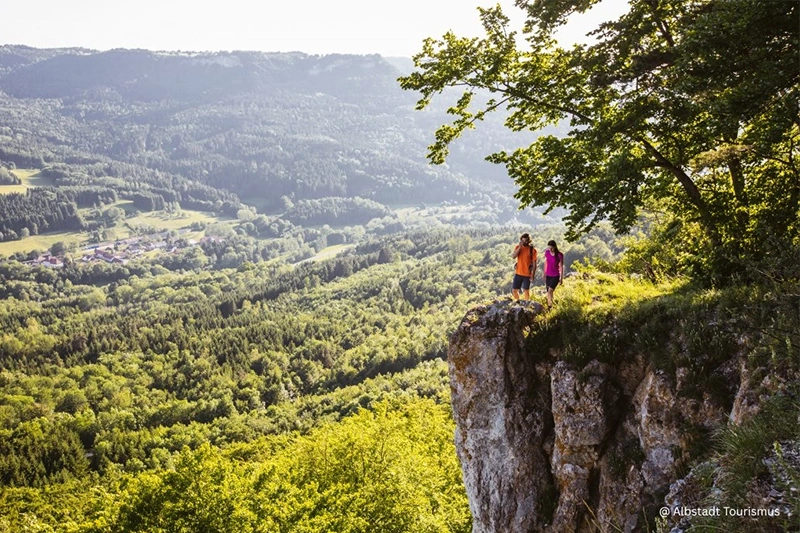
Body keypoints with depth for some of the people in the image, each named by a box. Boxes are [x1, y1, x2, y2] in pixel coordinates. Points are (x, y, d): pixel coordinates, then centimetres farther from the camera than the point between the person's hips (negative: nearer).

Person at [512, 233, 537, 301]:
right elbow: (514, 256, -14)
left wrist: (533, 274, -13)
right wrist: (520, 247, -21)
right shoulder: (518, 247, 2)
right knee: (514, 290, 7)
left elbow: (534, 263, -6)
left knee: (526, 291, 1)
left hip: (527, 274, -3)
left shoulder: (532, 250, -7)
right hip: (518, 273, 3)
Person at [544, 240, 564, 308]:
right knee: (549, 292, 11)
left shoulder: (559, 255, -13)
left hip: (555, 276, -5)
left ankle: (550, 306, -19)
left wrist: (561, 278, -5)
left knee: (550, 291, -20)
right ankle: (549, 306, 21)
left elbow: (561, 267, -8)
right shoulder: (547, 253, 0)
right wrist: (544, 274, 16)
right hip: (548, 276, 5)